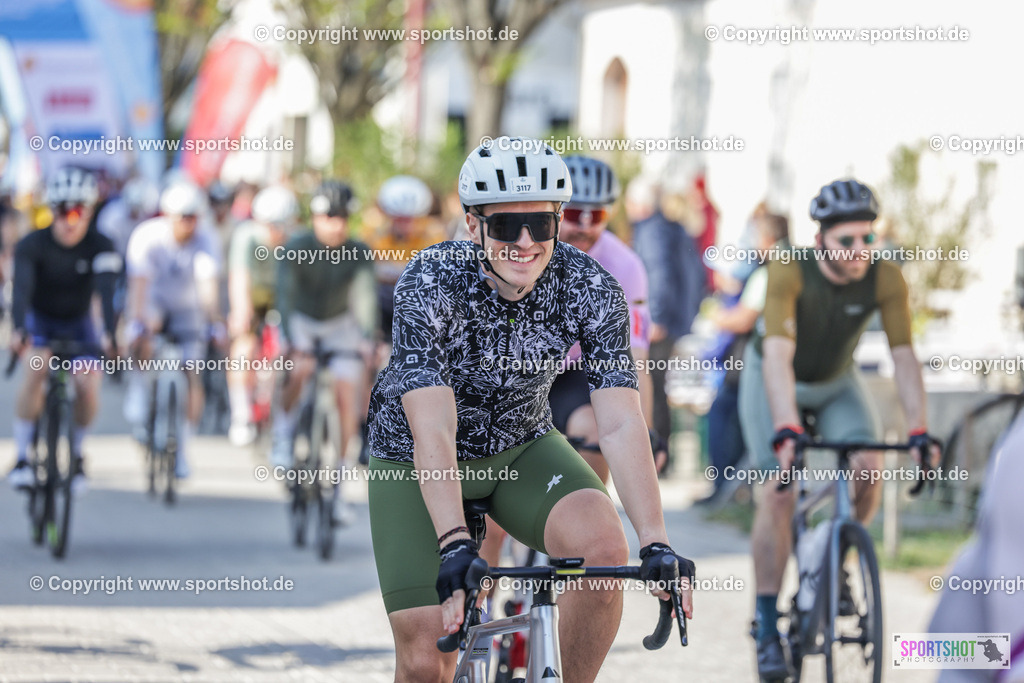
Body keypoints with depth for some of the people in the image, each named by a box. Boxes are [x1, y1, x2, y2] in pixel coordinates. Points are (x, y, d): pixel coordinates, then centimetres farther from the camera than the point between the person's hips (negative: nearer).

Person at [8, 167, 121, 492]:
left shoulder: (100, 247, -21)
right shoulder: (32, 245, -23)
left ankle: (76, 451, 11)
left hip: (78, 323, 1)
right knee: (36, 370, -29)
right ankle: (22, 456, -22)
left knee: (88, 386, -19)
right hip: (40, 320, -1)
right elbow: (22, 288, -36)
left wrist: (109, 334, -51)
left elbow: (106, 291, -34)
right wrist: (18, 330, -54)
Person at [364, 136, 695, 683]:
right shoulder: (429, 283, -29)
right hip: (413, 460, -2)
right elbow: (432, 431, -38)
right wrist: (455, 547, -50)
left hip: (522, 448, 2)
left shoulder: (590, 289, -22)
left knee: (603, 545, -29)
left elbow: (622, 425, -26)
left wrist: (656, 545, -38)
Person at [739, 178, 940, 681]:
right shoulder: (789, 271, -34)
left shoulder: (885, 279, -26)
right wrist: (786, 431, -54)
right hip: (774, 380, -3)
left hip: (837, 382, 3)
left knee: (868, 469, -21)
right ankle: (768, 629, -8)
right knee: (777, 494, -16)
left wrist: (919, 431, -39)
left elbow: (904, 357, -28)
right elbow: (779, 355, -43)